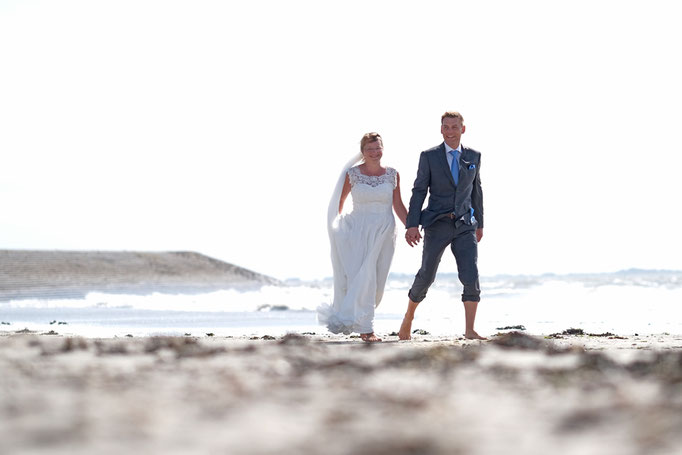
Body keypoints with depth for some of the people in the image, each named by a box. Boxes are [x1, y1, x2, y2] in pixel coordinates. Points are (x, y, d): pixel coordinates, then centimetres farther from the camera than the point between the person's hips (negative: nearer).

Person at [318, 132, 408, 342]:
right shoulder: (352, 174, -1)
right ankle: (365, 328, -10)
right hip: (358, 231, -3)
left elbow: (398, 205, 9)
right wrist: (336, 226, 5)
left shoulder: (392, 175, 5)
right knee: (361, 276, -10)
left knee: (376, 280, 4)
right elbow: (339, 201, 9)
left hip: (384, 232, 3)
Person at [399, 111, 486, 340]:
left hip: (464, 226, 2)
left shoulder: (473, 156, 7)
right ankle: (408, 318, 29)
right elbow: (419, 191, -3)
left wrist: (479, 223, 18)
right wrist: (412, 225, -12)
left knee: (471, 277, -13)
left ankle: (469, 330, -10)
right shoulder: (429, 156, -1)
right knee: (426, 276, 5)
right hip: (437, 226, -2)